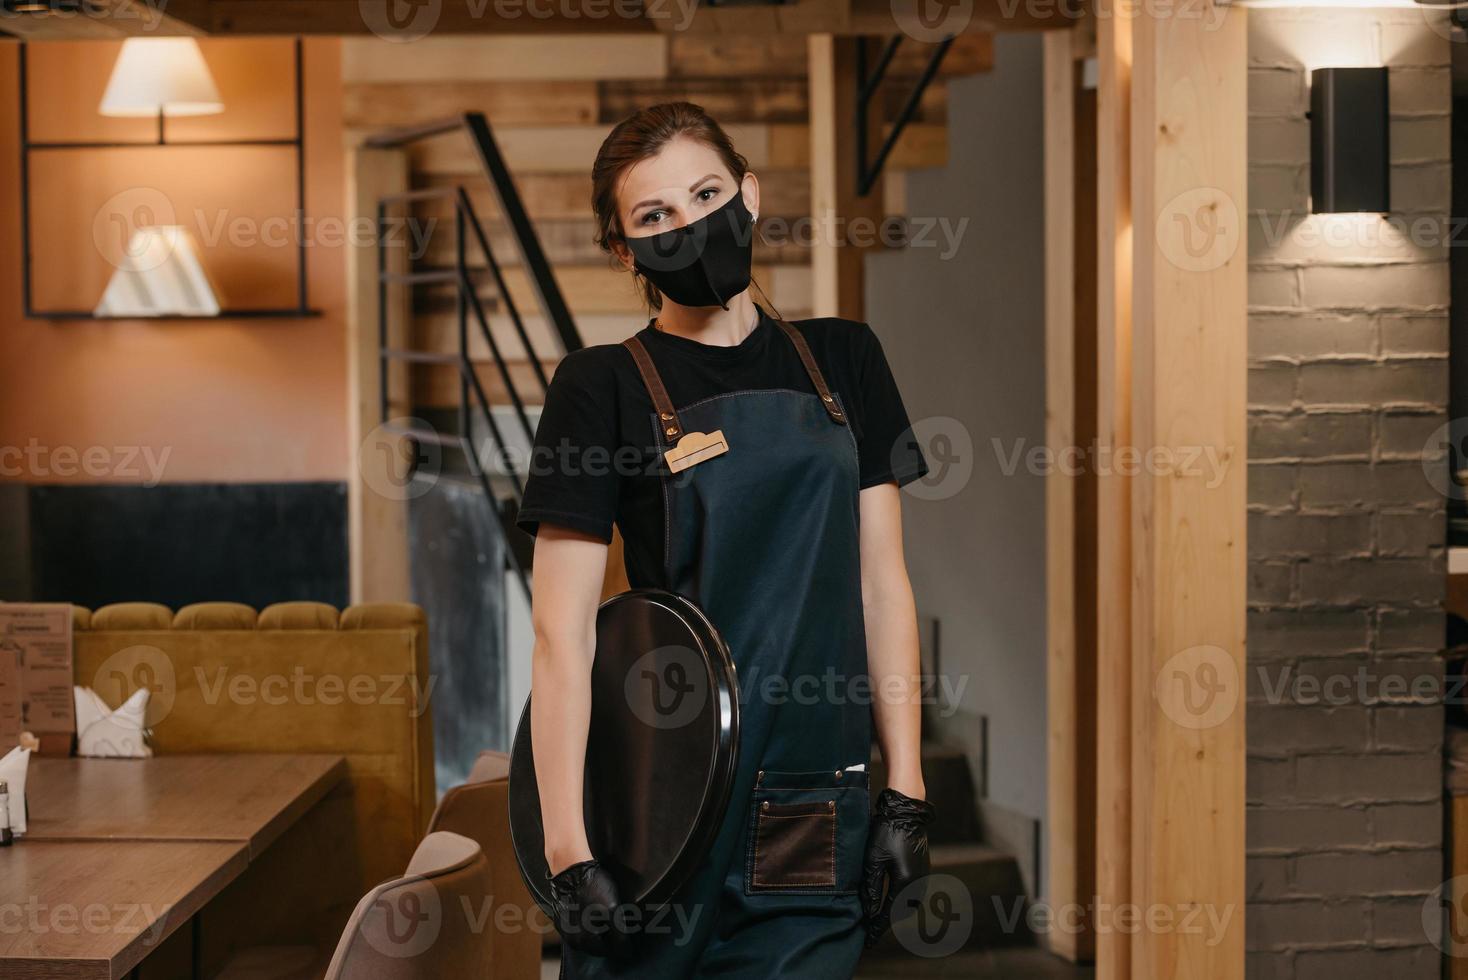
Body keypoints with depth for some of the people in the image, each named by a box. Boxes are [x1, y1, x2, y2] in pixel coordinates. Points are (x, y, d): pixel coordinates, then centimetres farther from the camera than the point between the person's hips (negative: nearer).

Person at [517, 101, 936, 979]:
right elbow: (562, 630, -7)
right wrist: (568, 849, -13)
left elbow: (882, 585, 8)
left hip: (818, 813, 3)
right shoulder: (604, 387, -3)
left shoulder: (843, 362, 9)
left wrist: (906, 797, 2)